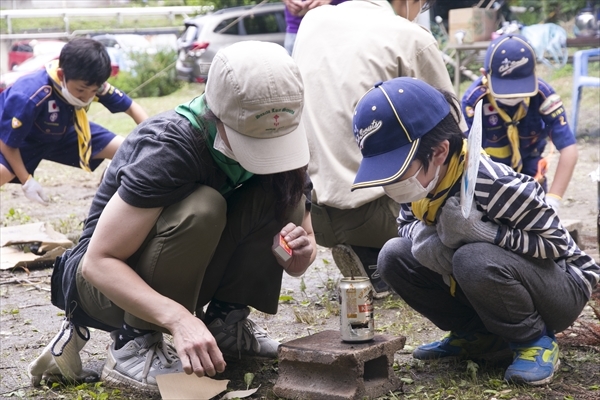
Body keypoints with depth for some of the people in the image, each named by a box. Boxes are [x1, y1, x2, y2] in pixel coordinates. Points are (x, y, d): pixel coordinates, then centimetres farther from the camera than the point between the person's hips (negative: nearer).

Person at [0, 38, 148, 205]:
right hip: (23, 141, -5)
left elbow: (132, 108, -11)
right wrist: (26, 181, -20)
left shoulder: (89, 84, -25)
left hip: (64, 133, 5)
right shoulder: (29, 95, -40)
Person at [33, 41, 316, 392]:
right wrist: (179, 318, -45)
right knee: (200, 208, -34)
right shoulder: (170, 146, -30)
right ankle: (134, 342, -19)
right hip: (102, 280, -5)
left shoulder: (280, 141, -11)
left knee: (282, 196, -14)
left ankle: (225, 321, -3)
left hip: (185, 277, 6)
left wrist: (301, 251, -28)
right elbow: (99, 261, -32)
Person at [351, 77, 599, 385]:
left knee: (475, 259, -37)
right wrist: (423, 238, -21)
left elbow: (555, 242, -25)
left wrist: (483, 231, -38)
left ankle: (535, 339, -10)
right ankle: (479, 335, 5)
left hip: (562, 287, -7)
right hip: (488, 282, 7)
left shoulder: (493, 184, -33)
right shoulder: (419, 180, -12)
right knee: (394, 256, -10)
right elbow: (408, 222, 4)